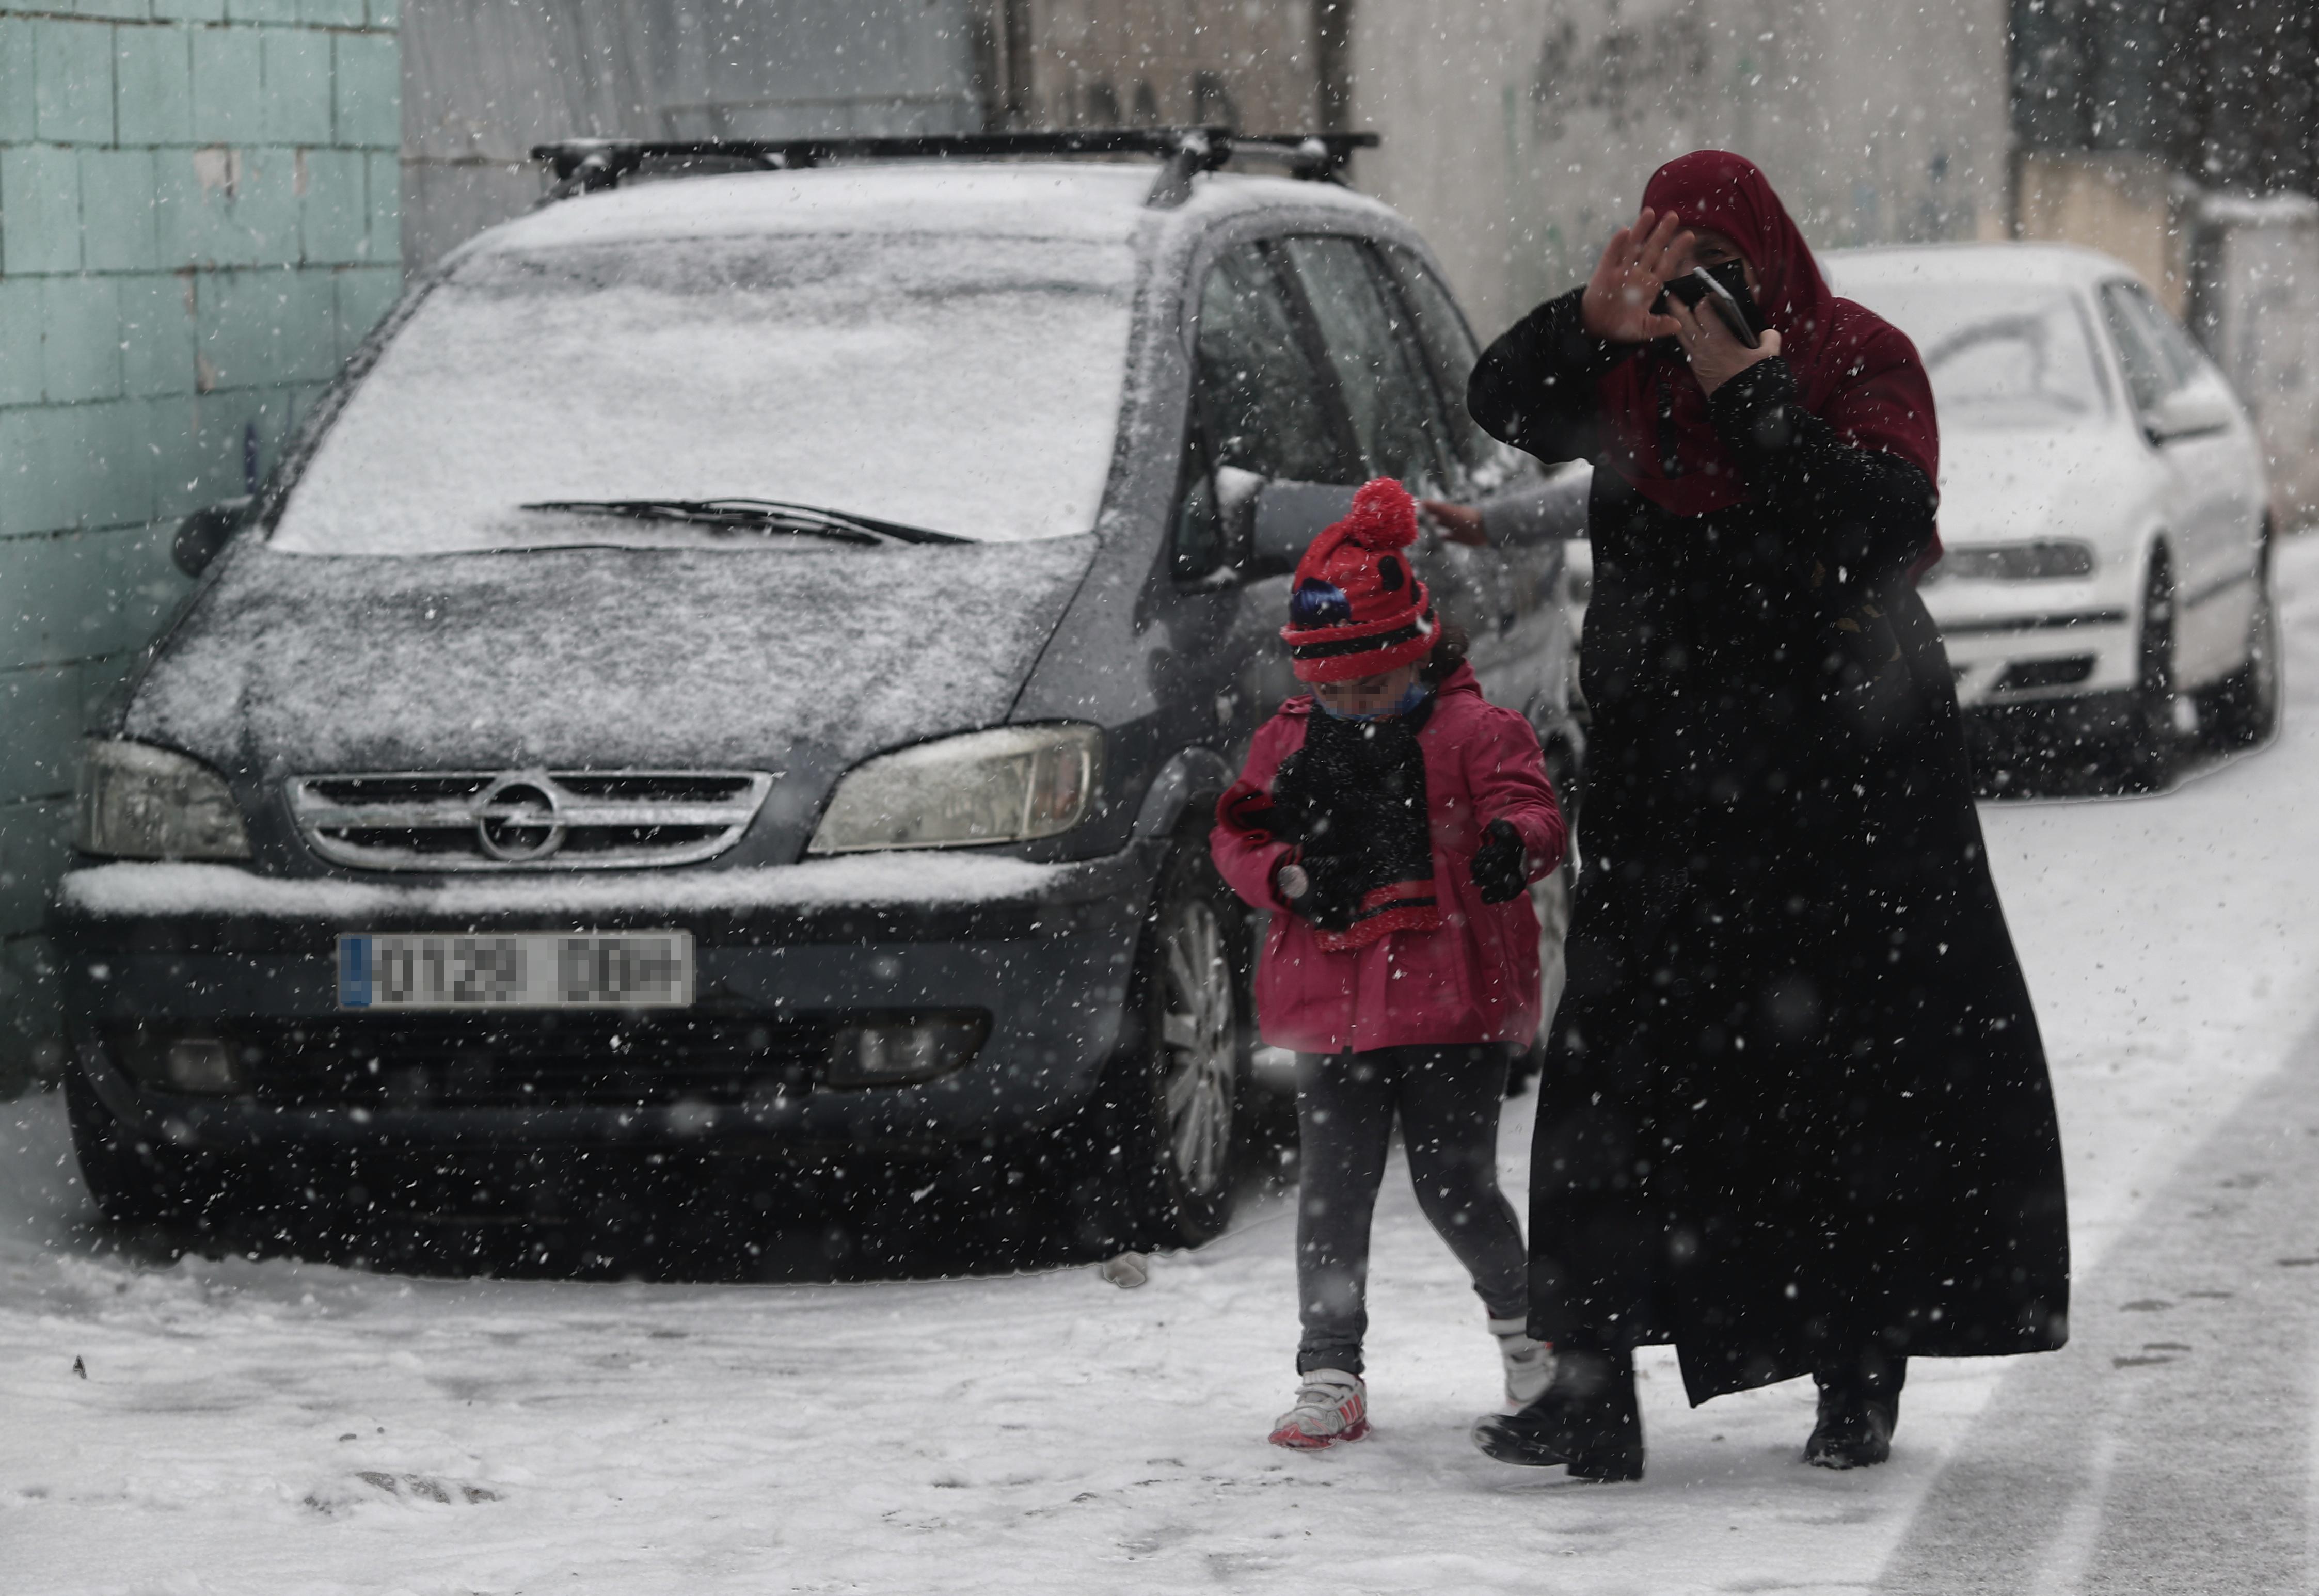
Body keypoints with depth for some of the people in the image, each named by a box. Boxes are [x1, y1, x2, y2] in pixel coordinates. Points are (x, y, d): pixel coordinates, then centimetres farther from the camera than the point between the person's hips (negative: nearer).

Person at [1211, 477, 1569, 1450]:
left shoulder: (1472, 731, -2)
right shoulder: (1289, 743, 10)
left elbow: (1531, 805, -10)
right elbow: (1237, 835, 11)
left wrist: (1514, 843, -34)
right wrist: (1287, 876, -10)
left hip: (1453, 1007, -4)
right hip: (1332, 1010, 4)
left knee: (1453, 1186, -3)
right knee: (1333, 1193, 1)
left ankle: (1521, 1313, 25)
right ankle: (1330, 1378, 5)